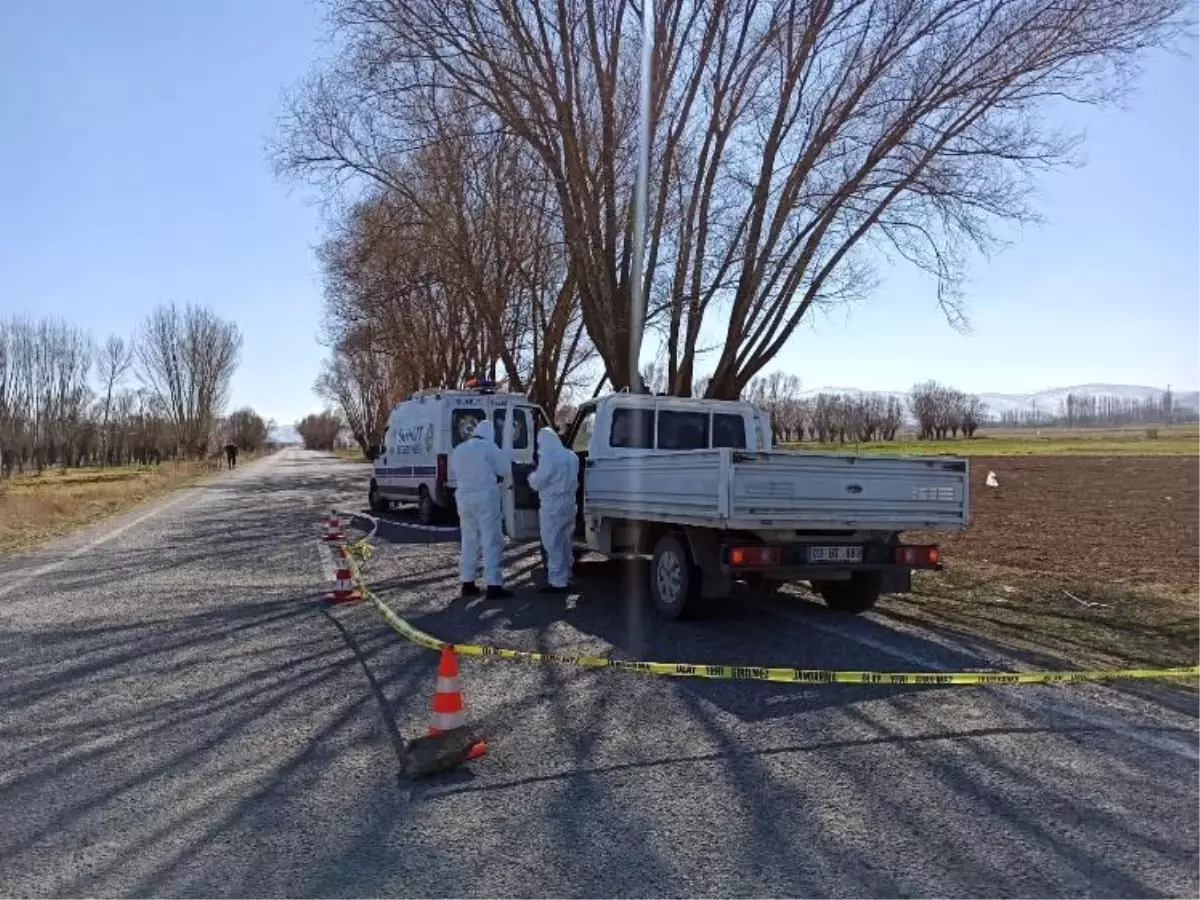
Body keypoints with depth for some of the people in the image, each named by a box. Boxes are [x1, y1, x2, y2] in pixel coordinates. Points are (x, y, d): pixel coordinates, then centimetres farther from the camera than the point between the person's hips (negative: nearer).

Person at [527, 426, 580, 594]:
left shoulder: (548, 457, -17)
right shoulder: (571, 456, 9)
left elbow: (537, 483, -10)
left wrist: (532, 475, 9)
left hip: (553, 506, -9)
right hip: (569, 503, 9)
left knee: (553, 544, -3)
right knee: (565, 543, 16)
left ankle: (557, 582, -2)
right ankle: (565, 578, 24)